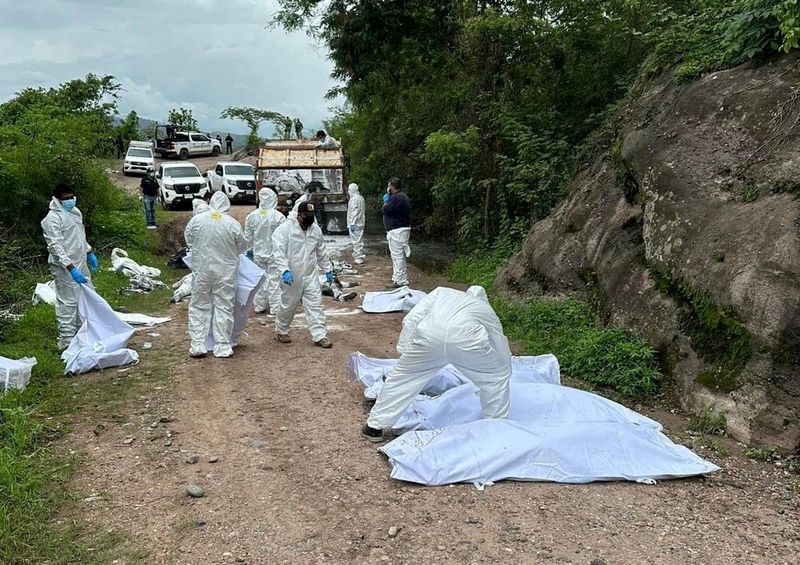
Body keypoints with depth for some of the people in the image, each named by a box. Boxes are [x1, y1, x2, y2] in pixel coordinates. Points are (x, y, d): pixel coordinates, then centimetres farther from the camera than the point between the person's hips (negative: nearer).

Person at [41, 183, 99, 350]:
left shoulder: (74, 211, 9)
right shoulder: (53, 218, -19)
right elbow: (55, 247, -25)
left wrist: (89, 253, 24)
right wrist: (71, 268, -32)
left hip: (80, 263, 9)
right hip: (65, 268, -9)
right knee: (68, 302, -4)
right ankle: (67, 340, 5)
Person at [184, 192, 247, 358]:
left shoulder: (196, 220, -6)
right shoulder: (233, 224, -10)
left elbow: (188, 240, 8)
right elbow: (242, 247, 2)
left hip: (201, 270, 1)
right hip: (225, 271, -1)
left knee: (199, 307, 12)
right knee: (224, 307, 7)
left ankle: (197, 345, 12)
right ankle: (222, 347, 10)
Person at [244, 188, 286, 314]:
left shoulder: (251, 216, -5)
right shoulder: (278, 216, -17)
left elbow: (248, 236, 5)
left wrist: (249, 250, 20)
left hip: (258, 253, 3)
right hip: (274, 253, -3)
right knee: (274, 279, 5)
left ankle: (259, 306, 21)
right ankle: (275, 307, 10)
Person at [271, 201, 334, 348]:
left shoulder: (316, 229, 5)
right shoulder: (285, 229, -14)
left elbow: (321, 252, 16)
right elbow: (278, 252, -20)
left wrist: (328, 269, 15)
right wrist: (285, 270, -30)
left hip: (311, 276, 4)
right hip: (292, 277, -4)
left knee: (315, 305, 1)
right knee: (288, 306, 10)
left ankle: (319, 336, 5)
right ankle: (281, 331, 32)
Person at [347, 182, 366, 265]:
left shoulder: (354, 199, -15)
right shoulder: (360, 197, 14)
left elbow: (354, 212, -21)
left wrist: (352, 223, -21)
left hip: (355, 224, -10)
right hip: (360, 223, 10)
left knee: (356, 241, -8)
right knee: (359, 240, 15)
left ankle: (358, 259, -7)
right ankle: (360, 257, 22)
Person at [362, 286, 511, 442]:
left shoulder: (442, 292, 37)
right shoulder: (488, 312, 36)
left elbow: (411, 319, 21)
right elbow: (503, 354, 39)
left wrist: (404, 351, 24)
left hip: (429, 335, 1)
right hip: (465, 340, -1)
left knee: (401, 376, 22)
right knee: (497, 377, 25)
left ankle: (374, 427, 31)